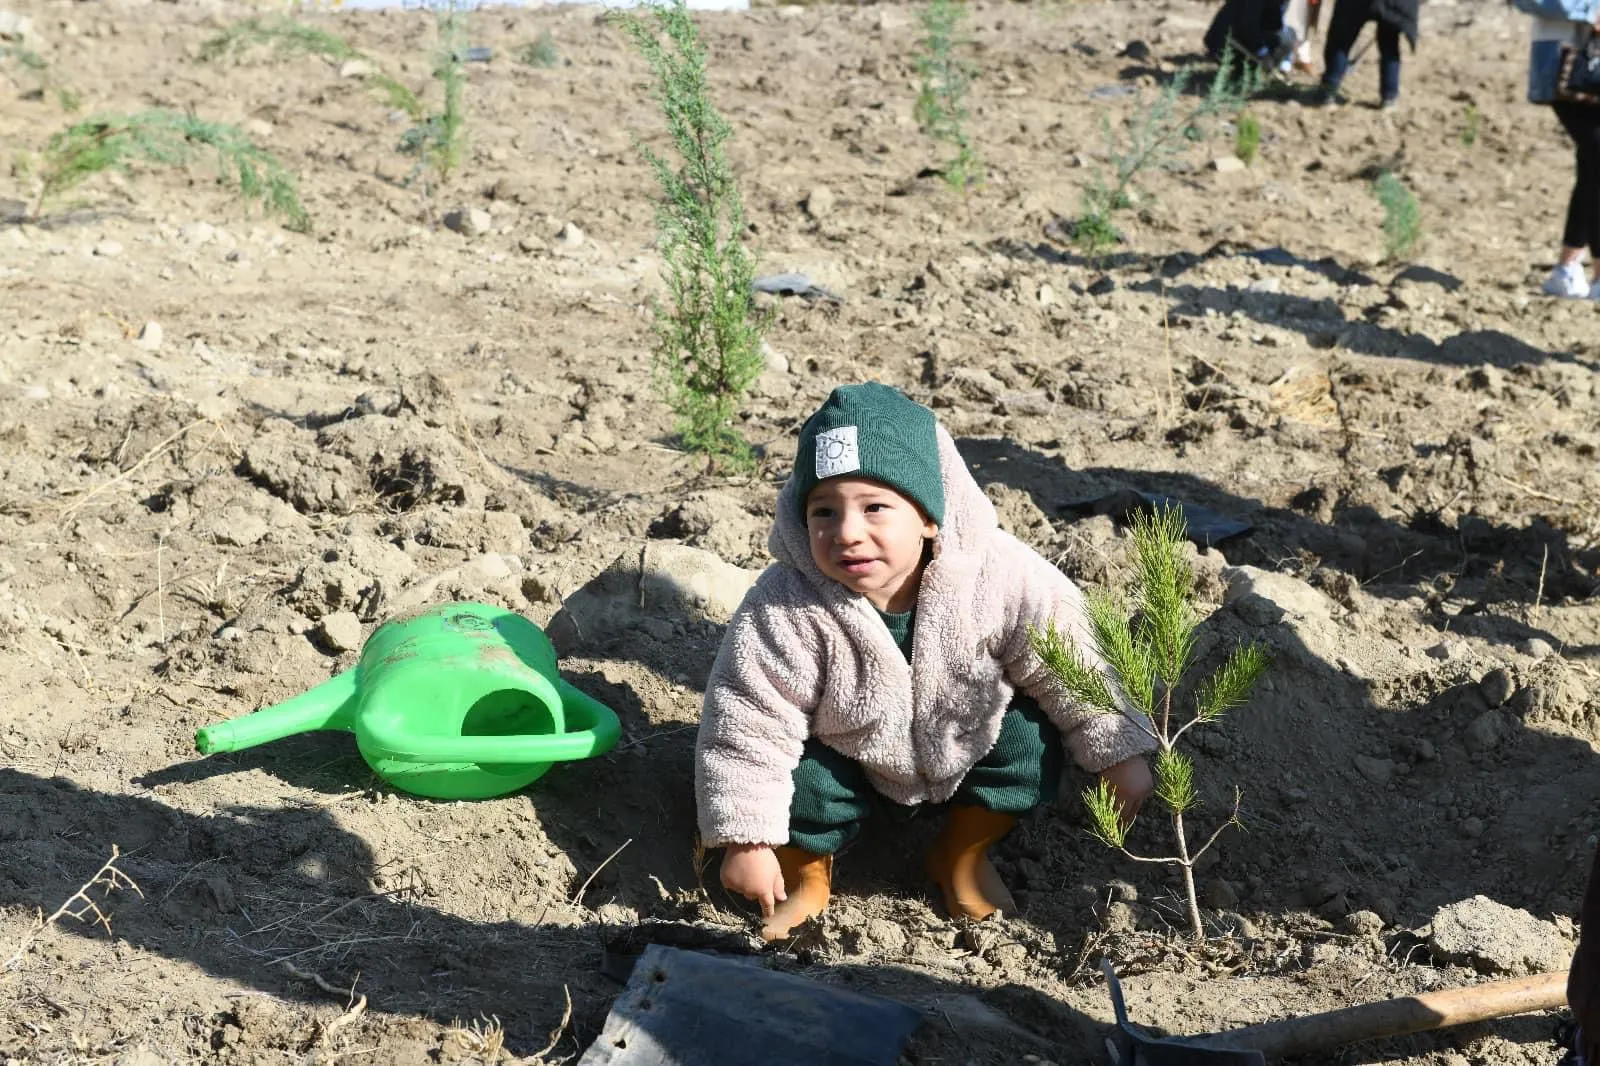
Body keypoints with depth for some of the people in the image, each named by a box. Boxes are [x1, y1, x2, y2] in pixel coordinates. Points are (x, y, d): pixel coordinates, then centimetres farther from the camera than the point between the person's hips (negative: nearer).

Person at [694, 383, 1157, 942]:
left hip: (967, 748, 2)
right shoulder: (787, 609, -32)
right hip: (851, 766, -2)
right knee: (801, 782, -28)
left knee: (1031, 736, -19)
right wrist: (746, 839, -24)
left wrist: (1118, 752, -10)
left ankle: (963, 856, 7)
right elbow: (747, 724, -25)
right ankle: (806, 874, 7)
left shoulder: (1002, 580, -28)